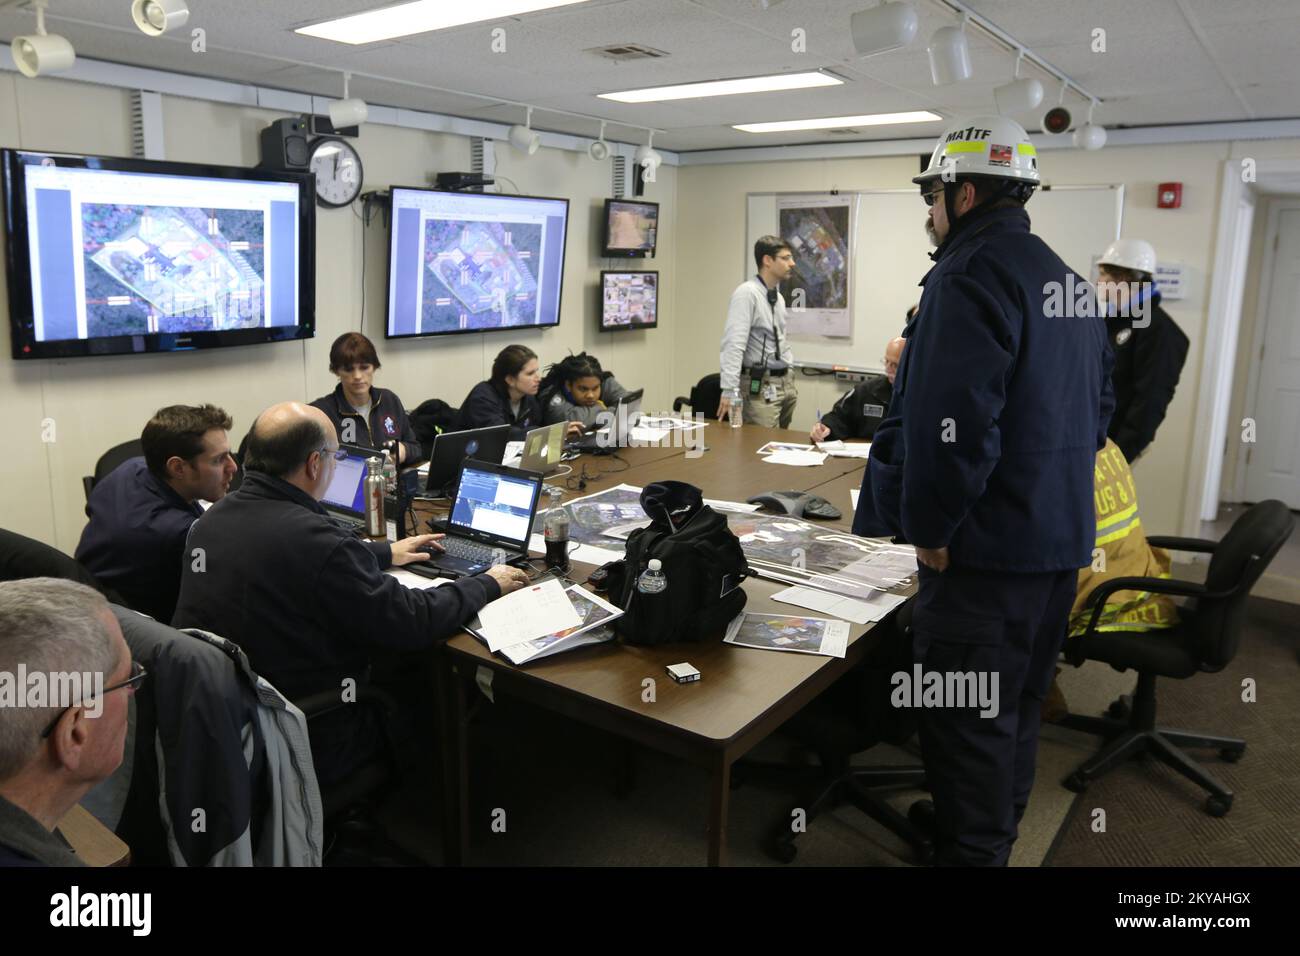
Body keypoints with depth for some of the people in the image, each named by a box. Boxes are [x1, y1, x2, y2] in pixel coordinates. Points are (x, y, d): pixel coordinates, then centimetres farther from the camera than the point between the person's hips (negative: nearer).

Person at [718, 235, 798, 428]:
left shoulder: (779, 297, 12)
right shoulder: (747, 293, -14)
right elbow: (734, 344, -21)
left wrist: (789, 378, 16)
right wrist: (729, 390, -27)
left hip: (785, 382, 8)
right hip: (761, 385, -8)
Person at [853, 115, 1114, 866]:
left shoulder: (971, 275, -16)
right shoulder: (1067, 280, 14)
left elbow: (952, 421, -26)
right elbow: (1099, 409, 20)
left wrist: (929, 526, -15)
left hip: (989, 547, -10)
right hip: (1062, 537, 10)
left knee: (966, 720, 2)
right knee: (1019, 706, 21)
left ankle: (971, 853, 15)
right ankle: (995, 836, 37)